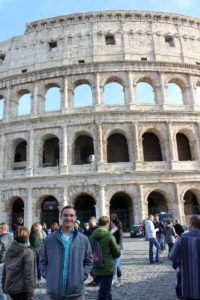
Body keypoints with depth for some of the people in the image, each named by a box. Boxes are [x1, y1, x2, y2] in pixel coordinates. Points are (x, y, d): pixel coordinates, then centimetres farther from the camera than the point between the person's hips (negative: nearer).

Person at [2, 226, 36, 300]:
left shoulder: (9, 250, 1)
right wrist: (30, 294, -12)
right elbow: (29, 275, -18)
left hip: (9, 288, 7)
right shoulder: (28, 252, -19)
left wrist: (4, 286, 19)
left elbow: (4, 270, 8)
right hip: (21, 289, -6)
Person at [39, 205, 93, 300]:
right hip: (54, 291, 0)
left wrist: (82, 276, -4)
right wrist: (47, 276, -4)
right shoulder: (49, 239, 0)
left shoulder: (83, 239, 1)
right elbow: (43, 261, 7)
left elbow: (88, 261, 7)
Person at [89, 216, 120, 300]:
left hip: (96, 269, 6)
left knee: (106, 290, 24)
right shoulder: (109, 236, -15)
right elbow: (117, 253, -6)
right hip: (107, 269, -5)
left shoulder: (92, 236, -1)